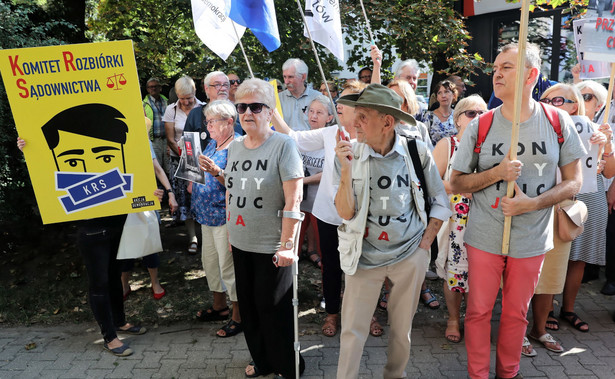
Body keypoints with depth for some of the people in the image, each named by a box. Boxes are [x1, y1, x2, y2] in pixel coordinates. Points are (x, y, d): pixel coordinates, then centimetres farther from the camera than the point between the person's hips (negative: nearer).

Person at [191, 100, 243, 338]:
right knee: (209, 260, 19)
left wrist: (215, 171, -33)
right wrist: (194, 179, 6)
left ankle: (238, 316, 15)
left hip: (225, 214, -9)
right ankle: (219, 306, 37)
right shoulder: (212, 144, 13)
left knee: (228, 265, -1)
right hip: (207, 213, 10)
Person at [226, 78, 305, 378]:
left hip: (271, 247, -6)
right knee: (248, 305, 17)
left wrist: (287, 245, -17)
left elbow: (293, 200, -17)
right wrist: (230, 233, 14)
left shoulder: (283, 145, -13)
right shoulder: (235, 146, 7)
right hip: (240, 243, 6)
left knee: (272, 309, 5)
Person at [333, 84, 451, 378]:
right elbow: (345, 213, -11)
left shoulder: (417, 151, -6)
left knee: (402, 328, 16)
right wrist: (346, 169, -22)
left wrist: (425, 242, 1)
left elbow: (440, 202, 6)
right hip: (364, 254, -1)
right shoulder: (349, 154, -8)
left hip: (410, 256, 1)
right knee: (353, 330, 3)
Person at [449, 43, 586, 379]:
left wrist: (533, 203, -16)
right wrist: (496, 173, -19)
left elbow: (573, 182, 1)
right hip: (484, 237, 0)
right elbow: (456, 183, -2)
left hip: (531, 238, 1)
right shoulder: (479, 126, -5)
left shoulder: (559, 122, -4)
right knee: (478, 311, 8)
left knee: (516, 313, 16)